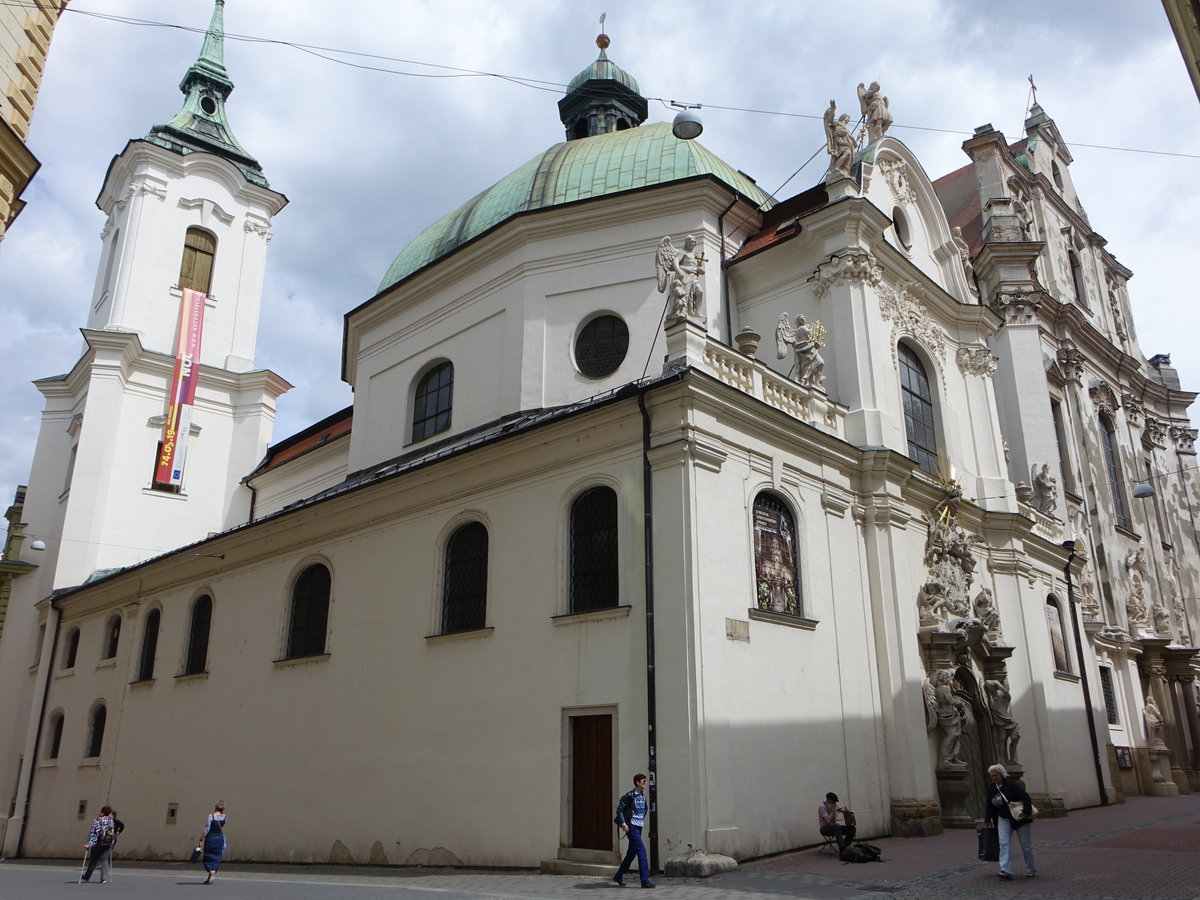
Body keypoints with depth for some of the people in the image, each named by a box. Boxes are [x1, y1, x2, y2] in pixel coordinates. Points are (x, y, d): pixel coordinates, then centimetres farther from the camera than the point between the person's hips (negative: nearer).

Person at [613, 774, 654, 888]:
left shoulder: (643, 795, 11)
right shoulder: (630, 796, -13)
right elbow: (619, 809, -12)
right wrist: (623, 823, -21)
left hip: (639, 826, 8)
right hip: (632, 826, -8)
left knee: (631, 853, 14)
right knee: (642, 851, -12)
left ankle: (618, 876, 28)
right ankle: (645, 880, -9)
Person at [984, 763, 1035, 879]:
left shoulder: (1011, 784, -15)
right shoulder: (992, 789, 4)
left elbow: (1025, 797, -21)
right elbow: (990, 806, 13)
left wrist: (1026, 812, -31)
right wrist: (987, 819, 11)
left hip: (1018, 818, -5)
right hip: (1003, 819, 5)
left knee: (1026, 845, 7)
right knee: (1004, 843, -11)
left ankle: (1031, 870, 24)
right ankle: (1006, 871, -18)